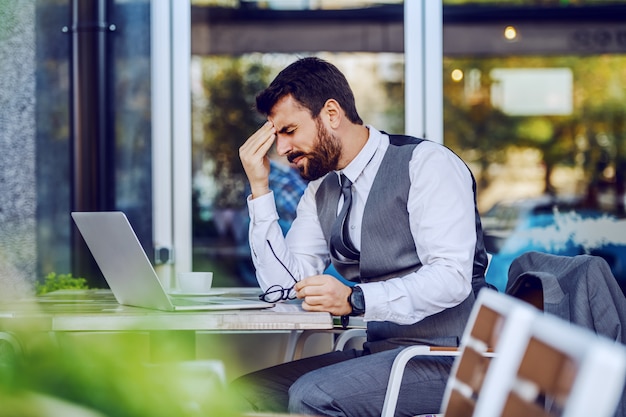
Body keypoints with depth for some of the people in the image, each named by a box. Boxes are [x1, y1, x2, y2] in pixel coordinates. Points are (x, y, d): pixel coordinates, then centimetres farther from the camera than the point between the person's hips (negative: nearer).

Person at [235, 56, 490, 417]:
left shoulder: (425, 164, -8)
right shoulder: (322, 191, 14)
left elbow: (451, 278, -19)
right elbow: (283, 284, 9)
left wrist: (354, 299, -28)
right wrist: (260, 188, 5)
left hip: (442, 355, -7)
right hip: (376, 349, 7)